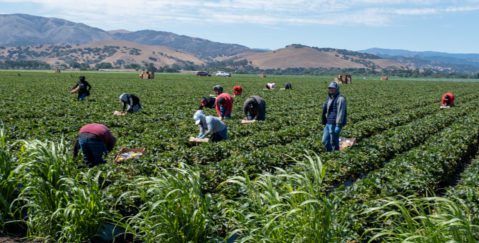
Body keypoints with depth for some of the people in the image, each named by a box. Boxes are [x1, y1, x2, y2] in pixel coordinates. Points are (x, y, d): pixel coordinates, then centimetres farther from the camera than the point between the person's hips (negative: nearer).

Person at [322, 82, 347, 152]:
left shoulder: (340, 99, -10)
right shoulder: (329, 98, 16)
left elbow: (341, 113, -17)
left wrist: (338, 125, -22)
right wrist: (325, 123, 19)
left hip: (335, 124, -8)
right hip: (328, 124, 8)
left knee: (334, 142, -3)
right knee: (325, 141, 9)